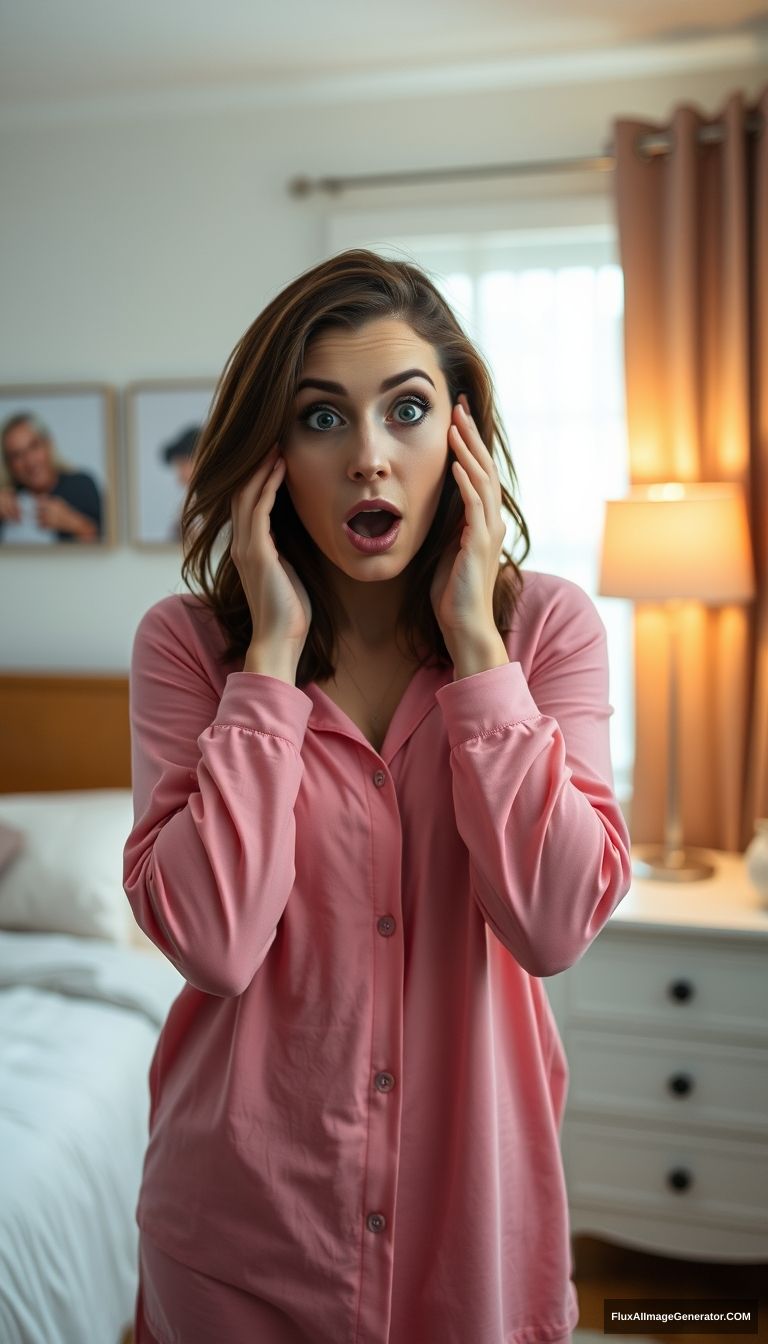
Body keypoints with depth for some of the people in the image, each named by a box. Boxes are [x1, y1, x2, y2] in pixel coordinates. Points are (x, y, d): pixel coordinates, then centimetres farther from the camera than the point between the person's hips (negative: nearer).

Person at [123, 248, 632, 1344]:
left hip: (472, 1185, 1)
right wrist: (273, 654, -19)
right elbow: (210, 941, -21)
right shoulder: (188, 643, -9)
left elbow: (556, 924, -18)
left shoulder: (548, 626, -7)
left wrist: (475, 643, -18)